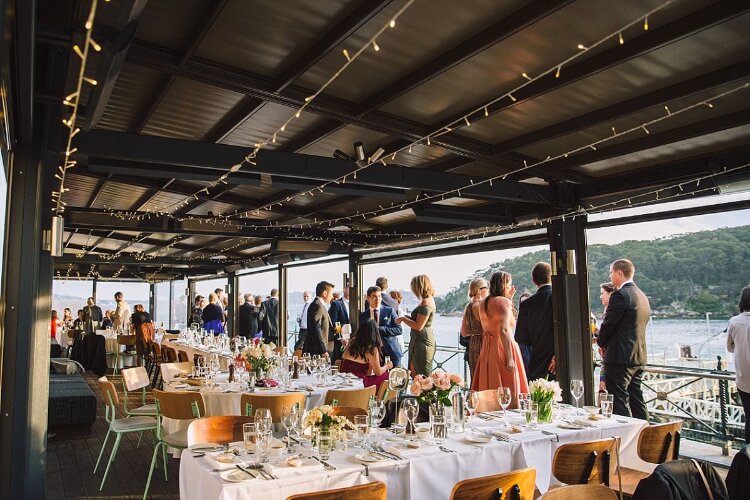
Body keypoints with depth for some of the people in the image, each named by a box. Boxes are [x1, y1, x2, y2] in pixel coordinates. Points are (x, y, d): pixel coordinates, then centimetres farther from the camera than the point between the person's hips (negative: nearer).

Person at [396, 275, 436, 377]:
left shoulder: (426, 303, -20)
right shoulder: (429, 300, 11)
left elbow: (418, 326, -23)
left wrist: (403, 319, -12)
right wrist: (407, 317, 6)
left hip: (422, 341, -10)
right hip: (422, 340, 10)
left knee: (421, 375, -1)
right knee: (414, 370, 15)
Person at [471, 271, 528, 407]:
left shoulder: (483, 303, 12)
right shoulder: (504, 301, -12)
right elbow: (504, 331, -20)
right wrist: (510, 358, -20)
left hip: (487, 348, 8)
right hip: (502, 349, -8)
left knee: (489, 393, 12)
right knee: (508, 392, -1)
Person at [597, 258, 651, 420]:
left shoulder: (620, 295, -15)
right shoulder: (642, 296, 14)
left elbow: (608, 324, -15)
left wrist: (601, 343, 5)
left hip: (620, 358, -9)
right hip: (639, 358, 9)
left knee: (619, 403, -4)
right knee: (636, 400, 16)